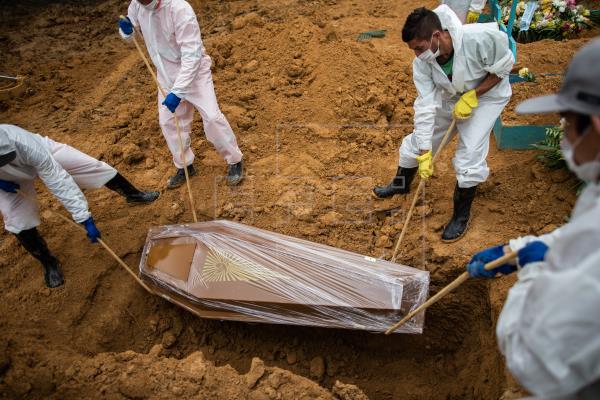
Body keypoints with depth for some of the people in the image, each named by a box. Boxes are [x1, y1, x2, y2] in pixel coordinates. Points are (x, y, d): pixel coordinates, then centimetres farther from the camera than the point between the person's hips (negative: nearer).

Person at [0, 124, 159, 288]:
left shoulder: (25, 143, -45)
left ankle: (133, 194, 18)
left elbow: (59, 181, -42)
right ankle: (48, 262, 15)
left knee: (94, 166, -8)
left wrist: (85, 219, -43)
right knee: (18, 221, -10)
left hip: (42, 151, -1)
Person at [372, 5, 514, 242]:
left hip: (486, 94, -4)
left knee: (470, 153, -13)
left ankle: (461, 215, 9)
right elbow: (425, 106, -25)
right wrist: (425, 153, -27)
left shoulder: (479, 38, -38)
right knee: (418, 140, 8)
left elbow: (503, 68, -20)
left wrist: (471, 97, -29)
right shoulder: (422, 62, -26)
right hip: (449, 96, 4)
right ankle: (401, 184, 39)